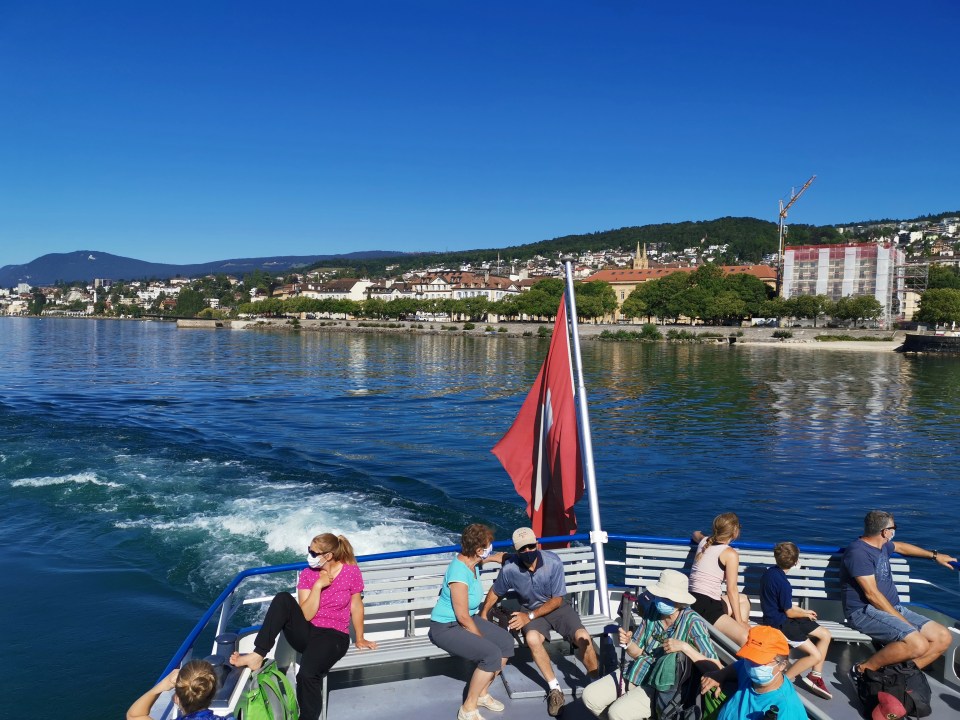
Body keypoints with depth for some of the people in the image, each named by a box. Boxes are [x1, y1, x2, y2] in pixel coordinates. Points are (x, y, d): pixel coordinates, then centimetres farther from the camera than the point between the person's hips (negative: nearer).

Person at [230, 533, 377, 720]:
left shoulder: (351, 572, -6)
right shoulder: (307, 574, 0)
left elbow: (356, 606, 3)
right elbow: (306, 615, -8)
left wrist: (360, 639, 8)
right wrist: (318, 586, -16)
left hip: (333, 636, -3)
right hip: (306, 632, 4)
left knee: (307, 674, -34)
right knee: (283, 599, -24)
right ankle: (257, 656, -25)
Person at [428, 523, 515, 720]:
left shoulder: (470, 561, -3)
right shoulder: (460, 573, -31)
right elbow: (462, 616, -25)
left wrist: (494, 558, 37)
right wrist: (481, 637, -13)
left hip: (467, 619, 10)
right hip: (447, 627, -10)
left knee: (506, 641, -1)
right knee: (492, 654, -25)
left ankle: (482, 693, 16)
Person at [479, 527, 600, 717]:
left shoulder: (553, 562, -23)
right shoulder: (509, 569, -19)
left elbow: (557, 600, -15)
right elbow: (495, 592, 3)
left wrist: (530, 616, -21)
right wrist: (483, 614, -2)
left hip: (556, 607, 0)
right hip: (531, 611, 0)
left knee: (583, 637, -26)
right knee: (532, 638, -34)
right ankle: (555, 689, -18)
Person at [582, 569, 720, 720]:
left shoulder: (693, 622, -17)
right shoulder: (652, 610, -1)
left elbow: (714, 668, -21)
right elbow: (638, 653, 7)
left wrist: (684, 646, -30)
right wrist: (628, 643, -15)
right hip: (635, 673, 6)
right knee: (590, 696, -6)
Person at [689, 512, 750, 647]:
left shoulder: (704, 541, 12)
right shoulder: (730, 554, -9)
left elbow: (696, 534, 39)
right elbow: (731, 590, -7)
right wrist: (739, 621, 1)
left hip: (694, 599, 9)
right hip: (705, 607, -9)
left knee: (743, 600, 27)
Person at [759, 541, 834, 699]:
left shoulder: (769, 572, 0)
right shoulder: (783, 583, -27)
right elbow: (789, 612, -14)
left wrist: (804, 611, 15)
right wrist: (806, 614, 6)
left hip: (777, 617, 10)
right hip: (780, 624, -10)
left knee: (825, 635, 14)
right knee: (816, 656, -13)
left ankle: (815, 676, 18)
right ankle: (784, 680, -2)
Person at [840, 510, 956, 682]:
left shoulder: (882, 546, 14)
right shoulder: (858, 552, -16)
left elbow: (901, 547, 39)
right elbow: (872, 594, -20)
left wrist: (934, 555, 45)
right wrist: (902, 621, -18)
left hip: (893, 608, 10)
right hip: (865, 612, -10)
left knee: (943, 637, -2)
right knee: (918, 644, -30)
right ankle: (864, 669, -14)